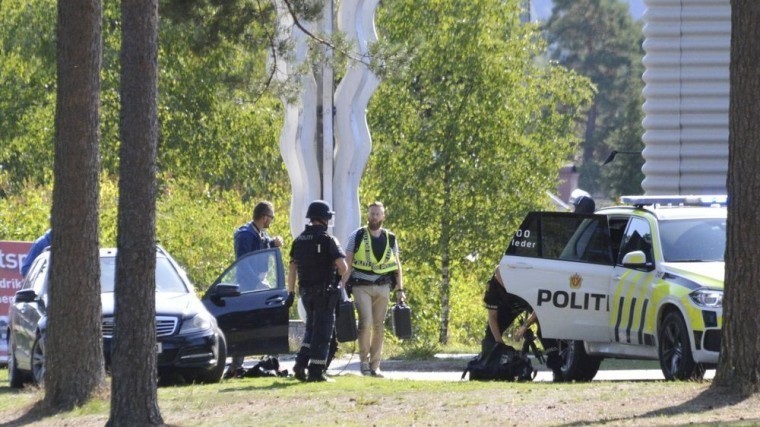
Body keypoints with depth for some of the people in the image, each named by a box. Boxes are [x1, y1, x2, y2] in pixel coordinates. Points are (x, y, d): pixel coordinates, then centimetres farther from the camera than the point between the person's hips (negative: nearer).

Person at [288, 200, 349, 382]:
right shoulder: (327, 239, -11)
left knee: (311, 328, 19)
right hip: (324, 291, -6)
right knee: (322, 331, 0)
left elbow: (292, 268, 9)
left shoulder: (299, 240, 8)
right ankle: (316, 371, -1)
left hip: (306, 292, 6)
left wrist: (291, 293, 12)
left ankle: (301, 364, 6)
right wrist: (343, 281, 3)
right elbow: (342, 266, -17)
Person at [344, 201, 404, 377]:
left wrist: (400, 289, 8)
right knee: (366, 323, -16)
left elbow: (397, 265, 14)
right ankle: (364, 360, -1)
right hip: (361, 286, -3)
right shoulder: (357, 236, 1)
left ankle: (375, 365, 8)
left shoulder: (390, 238, 9)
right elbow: (347, 263, 1)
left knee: (379, 326, 3)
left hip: (382, 287, 3)